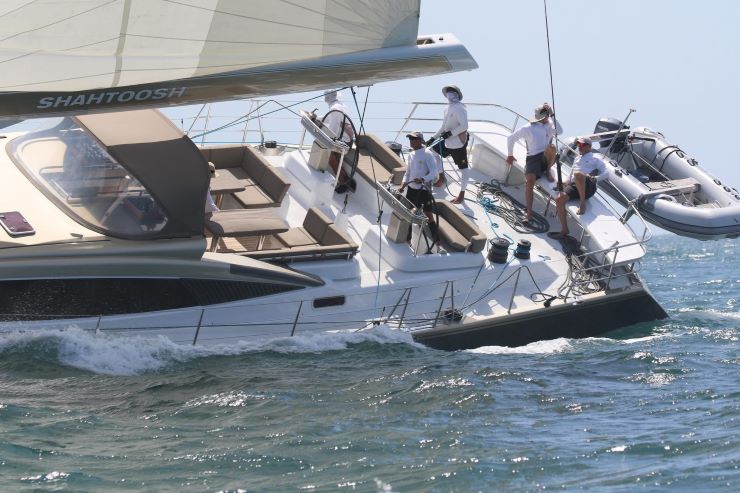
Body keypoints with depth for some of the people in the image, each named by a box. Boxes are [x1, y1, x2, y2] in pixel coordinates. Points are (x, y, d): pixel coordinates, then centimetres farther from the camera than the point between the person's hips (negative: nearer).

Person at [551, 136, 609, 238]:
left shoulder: (595, 158, 14)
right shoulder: (577, 159, 34)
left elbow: (606, 173, 4)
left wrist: (595, 178, -13)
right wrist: (566, 183, 14)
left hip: (588, 187, -6)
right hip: (573, 185, 6)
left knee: (578, 174, -39)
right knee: (559, 199, -22)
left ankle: (583, 203, -29)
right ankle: (564, 230, -17)